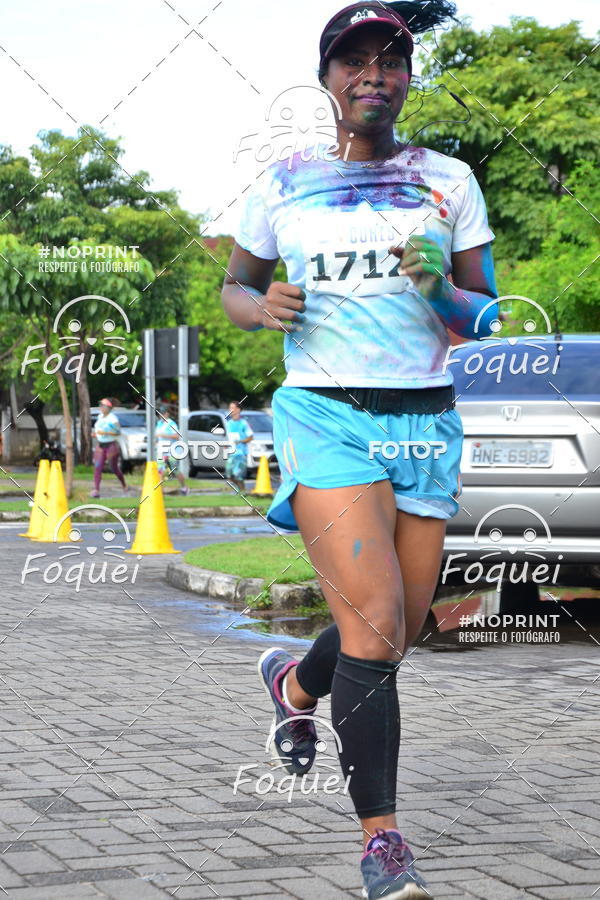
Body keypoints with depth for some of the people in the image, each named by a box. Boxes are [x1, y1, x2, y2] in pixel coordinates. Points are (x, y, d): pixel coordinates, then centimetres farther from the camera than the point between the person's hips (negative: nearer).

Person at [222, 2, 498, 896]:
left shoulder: (448, 180, 8)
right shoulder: (282, 184, 6)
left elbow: (485, 316, 9)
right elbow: (235, 288, 18)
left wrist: (441, 292, -13)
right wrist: (263, 306, -5)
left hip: (425, 421, 3)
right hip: (325, 415, -3)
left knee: (396, 633, 9)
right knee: (376, 621, -18)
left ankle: (296, 682, 44)